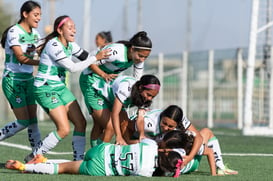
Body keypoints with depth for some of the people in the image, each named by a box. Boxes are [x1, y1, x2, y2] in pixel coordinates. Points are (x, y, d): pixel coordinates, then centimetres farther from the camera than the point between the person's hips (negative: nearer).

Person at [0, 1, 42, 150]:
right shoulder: (14, 32, -14)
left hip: (28, 80, 7)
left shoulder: (34, 34, 9)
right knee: (23, 122, -10)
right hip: (13, 80, -7)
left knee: (33, 120, 2)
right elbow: (21, 58, -21)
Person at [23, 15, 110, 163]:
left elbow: (86, 57, 17)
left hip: (60, 87, 9)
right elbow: (73, 68, -22)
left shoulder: (70, 44, 7)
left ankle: (78, 160, 8)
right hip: (46, 89, -9)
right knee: (64, 129, -16)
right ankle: (34, 157, -3)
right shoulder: (53, 45, -20)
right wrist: (95, 58, -19)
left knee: (81, 123, 1)